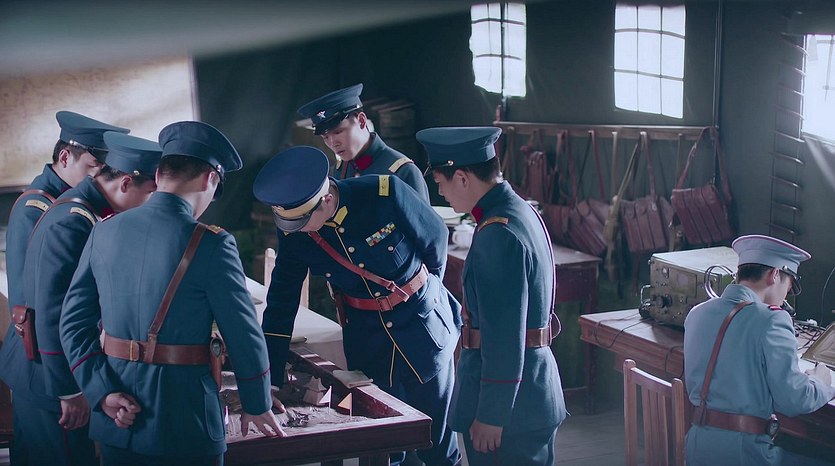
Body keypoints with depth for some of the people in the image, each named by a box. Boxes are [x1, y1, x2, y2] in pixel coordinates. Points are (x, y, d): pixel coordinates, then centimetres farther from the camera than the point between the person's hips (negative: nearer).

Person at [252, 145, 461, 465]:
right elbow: (281, 305, -7)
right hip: (365, 340, 2)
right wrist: (270, 381, -8)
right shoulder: (293, 232, -14)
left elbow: (436, 236, -6)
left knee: (437, 439, 8)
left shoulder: (386, 194, -24)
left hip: (422, 327, -2)